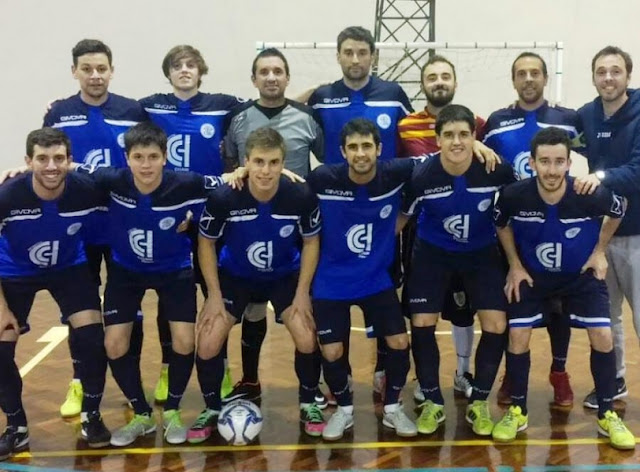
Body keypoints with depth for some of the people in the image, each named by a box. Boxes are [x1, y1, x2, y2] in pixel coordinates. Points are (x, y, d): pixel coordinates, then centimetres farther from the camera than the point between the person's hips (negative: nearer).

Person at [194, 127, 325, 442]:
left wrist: (302, 293, -12)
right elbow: (206, 242, -11)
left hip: (286, 276, 0)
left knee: (307, 339, -14)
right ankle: (212, 410, 16)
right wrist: (214, 295, -13)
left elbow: (311, 242, -8)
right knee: (208, 343, -11)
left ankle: (308, 405, 14)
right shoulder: (223, 198, -29)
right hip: (235, 276, 0)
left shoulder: (302, 197, -27)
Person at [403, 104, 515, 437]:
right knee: (421, 325, -8)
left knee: (496, 326, -8)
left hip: (482, 253, 1)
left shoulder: (498, 170, -24)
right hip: (433, 253, -1)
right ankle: (433, 403, 13)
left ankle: (478, 403, 13)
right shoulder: (421, 177, -25)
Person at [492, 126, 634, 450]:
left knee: (603, 337, -7)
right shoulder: (514, 195, -28)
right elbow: (501, 225, -3)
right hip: (532, 274, 0)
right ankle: (518, 412, 14)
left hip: (582, 274, 0)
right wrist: (515, 266, -4)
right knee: (517, 337, -6)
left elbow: (618, 211, -4)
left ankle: (607, 416, 13)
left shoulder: (591, 195, -29)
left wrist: (599, 252, -2)